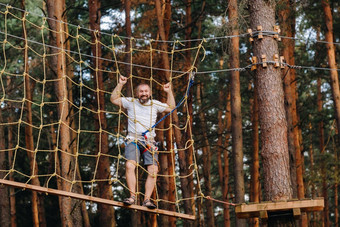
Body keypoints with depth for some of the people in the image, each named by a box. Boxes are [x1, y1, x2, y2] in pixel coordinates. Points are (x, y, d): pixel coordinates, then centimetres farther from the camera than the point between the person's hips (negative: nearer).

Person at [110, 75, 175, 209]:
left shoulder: (155, 104, 20)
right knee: (130, 165, -26)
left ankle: (147, 199, -13)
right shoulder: (131, 102, 14)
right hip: (133, 140, -2)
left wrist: (169, 92, 22)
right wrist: (120, 84, 7)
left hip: (149, 142, 2)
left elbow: (171, 108, 28)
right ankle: (132, 196, -23)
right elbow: (114, 99, 11)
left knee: (153, 170, -16)